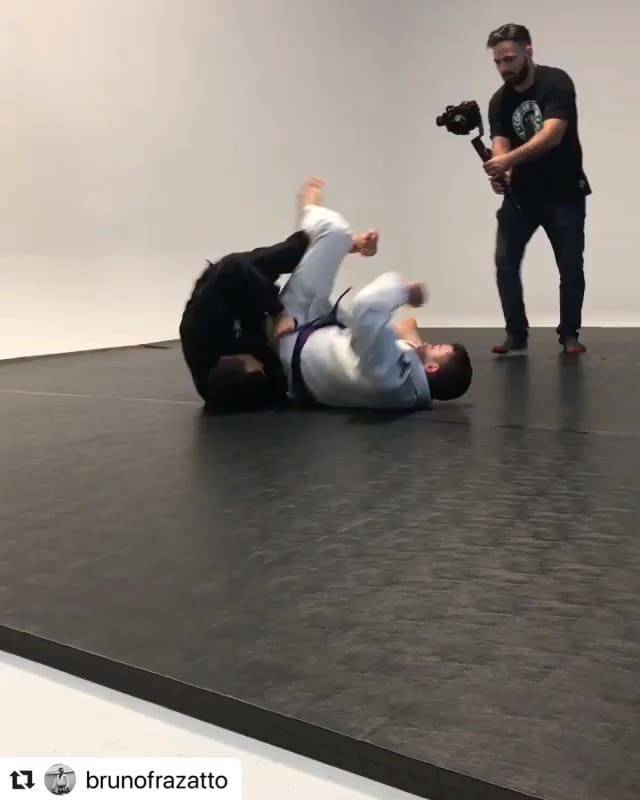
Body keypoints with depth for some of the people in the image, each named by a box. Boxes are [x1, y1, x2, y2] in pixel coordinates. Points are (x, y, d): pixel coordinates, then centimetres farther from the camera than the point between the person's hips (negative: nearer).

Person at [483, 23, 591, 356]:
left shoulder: (556, 82, -14)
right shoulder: (499, 101, 1)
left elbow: (552, 134, -29)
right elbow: (500, 146, -11)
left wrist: (510, 159, -43)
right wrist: (498, 173, -35)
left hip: (563, 193, -4)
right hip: (521, 193, 4)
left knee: (571, 266, 1)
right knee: (505, 262, -6)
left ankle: (569, 334, 16)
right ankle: (516, 334, 3)